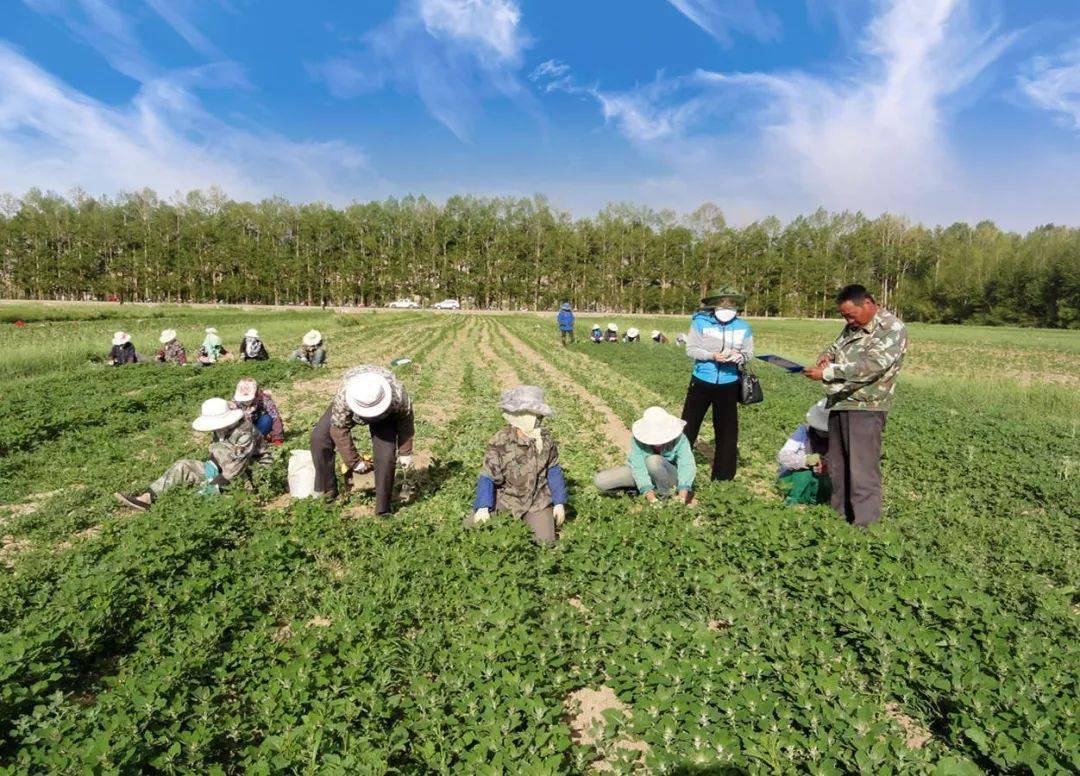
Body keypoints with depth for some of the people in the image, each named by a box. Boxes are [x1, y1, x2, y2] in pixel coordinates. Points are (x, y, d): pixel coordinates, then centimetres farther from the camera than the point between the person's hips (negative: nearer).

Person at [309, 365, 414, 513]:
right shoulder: (343, 397, -41)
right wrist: (354, 462, -19)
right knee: (319, 437, -15)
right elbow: (339, 430, -27)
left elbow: (406, 422, -19)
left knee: (386, 455, -20)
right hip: (351, 407, 1)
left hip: (385, 415, -1)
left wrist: (405, 453, -9)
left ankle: (383, 509, -3)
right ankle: (327, 490, 2)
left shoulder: (398, 395, -41)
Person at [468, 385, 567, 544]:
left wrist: (559, 502, 1)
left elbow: (553, 471, 2)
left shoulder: (546, 439, -8)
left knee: (545, 541, -8)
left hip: (537, 501, 2)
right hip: (506, 498, -2)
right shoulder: (501, 442, -20)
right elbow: (487, 477, -17)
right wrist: (483, 507, -26)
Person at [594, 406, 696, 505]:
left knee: (653, 460, -38)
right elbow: (637, 466, -31)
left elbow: (687, 465, -35)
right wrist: (648, 493, -44)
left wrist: (683, 494, -50)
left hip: (670, 476, -2)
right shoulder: (638, 440, -25)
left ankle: (666, 495, -11)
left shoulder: (679, 439, -25)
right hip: (644, 475, 2)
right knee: (600, 481, -16)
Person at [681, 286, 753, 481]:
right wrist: (712, 356, -24)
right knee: (688, 425, 6)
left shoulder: (743, 327, -3)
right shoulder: (700, 322, -9)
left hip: (728, 384, 2)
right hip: (701, 381, -2)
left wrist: (740, 357, -19)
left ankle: (723, 475, 25)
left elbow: (749, 353, 3)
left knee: (727, 429, 10)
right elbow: (691, 349, -9)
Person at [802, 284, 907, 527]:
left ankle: (864, 526, 0)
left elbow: (870, 366, -23)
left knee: (862, 469, -7)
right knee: (837, 465, 15)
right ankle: (839, 514, 26)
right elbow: (836, 346, 26)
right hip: (839, 404, 9)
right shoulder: (853, 326, 14)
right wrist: (826, 356, 0)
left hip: (865, 407, -8)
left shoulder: (892, 329, -11)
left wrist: (826, 373, -26)